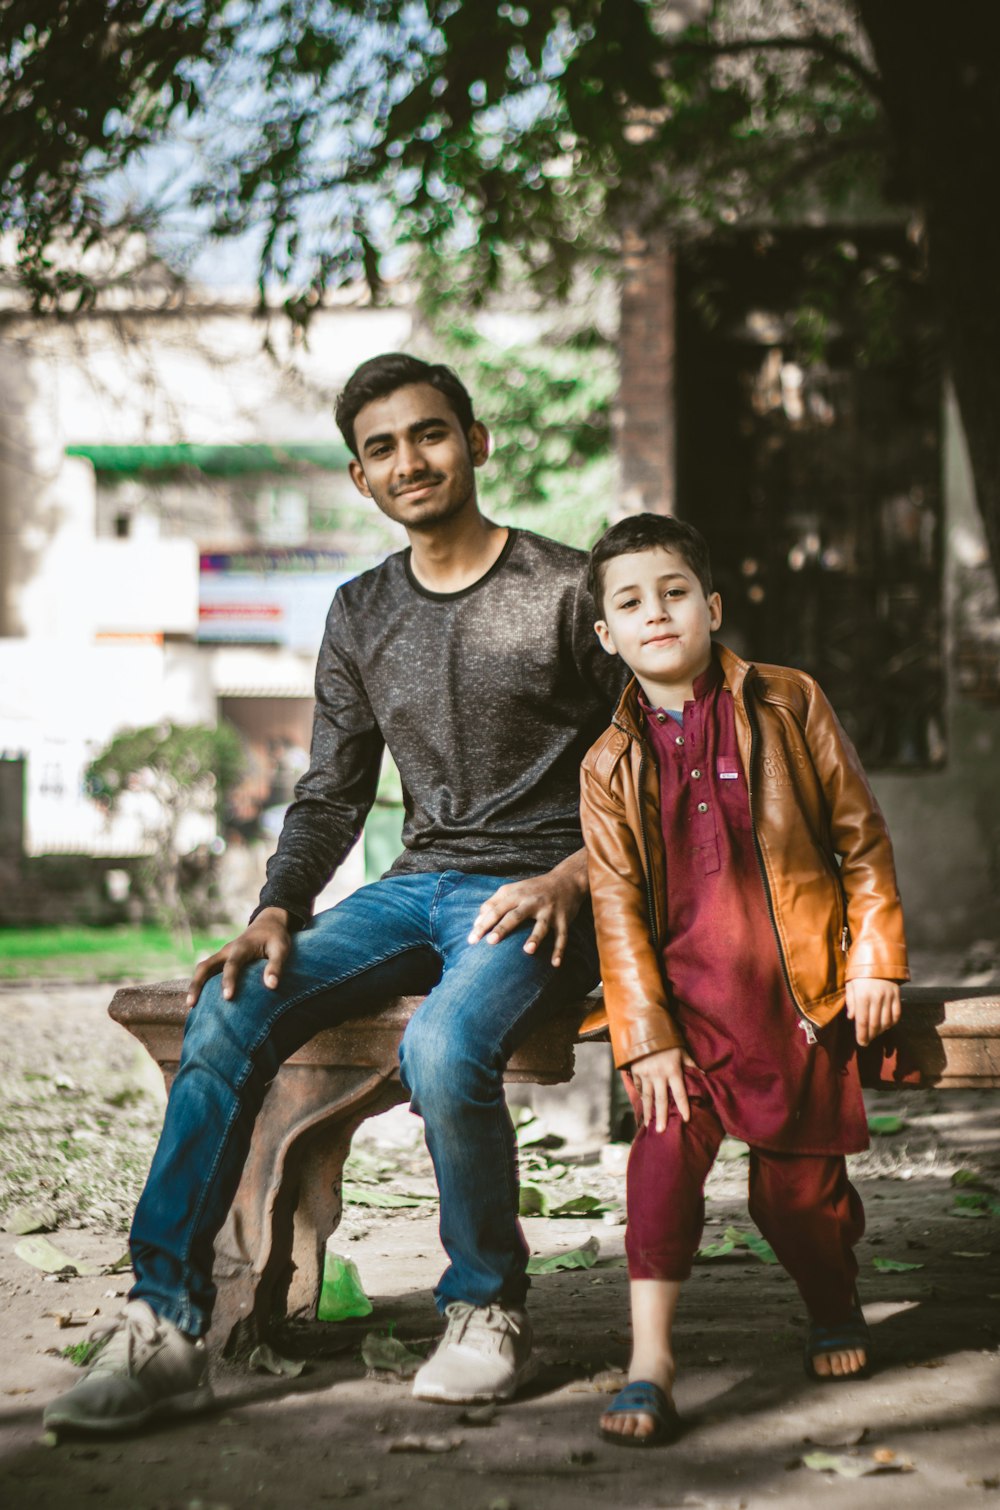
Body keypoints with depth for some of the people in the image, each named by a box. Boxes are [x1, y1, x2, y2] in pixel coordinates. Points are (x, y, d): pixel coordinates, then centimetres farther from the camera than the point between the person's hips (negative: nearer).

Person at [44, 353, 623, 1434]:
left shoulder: (567, 591, -1)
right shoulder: (362, 615, 14)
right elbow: (330, 794, 15)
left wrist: (570, 878, -17)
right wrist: (276, 912, -2)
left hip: (540, 895, -5)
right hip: (417, 887, 5)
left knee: (442, 1044, -35)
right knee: (228, 1012, -19)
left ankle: (488, 1307, -10)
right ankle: (163, 1324, -18)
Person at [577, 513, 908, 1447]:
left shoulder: (789, 706, 0)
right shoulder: (610, 764, 2)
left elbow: (862, 838, 5)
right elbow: (618, 907, -2)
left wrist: (875, 958, 0)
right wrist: (646, 1037, -9)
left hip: (797, 994, -1)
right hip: (686, 1001, 1)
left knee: (797, 1182, 5)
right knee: (665, 1150, -14)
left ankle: (835, 1310, 35)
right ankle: (649, 1363, -9)